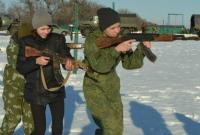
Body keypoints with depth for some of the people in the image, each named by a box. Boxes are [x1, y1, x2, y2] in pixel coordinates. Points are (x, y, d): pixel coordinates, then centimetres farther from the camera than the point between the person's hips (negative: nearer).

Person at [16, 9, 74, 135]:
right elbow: (20, 68, -10)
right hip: (36, 91, -2)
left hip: (56, 89, 2)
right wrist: (36, 61, -28)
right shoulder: (26, 42, -7)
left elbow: (66, 57, -9)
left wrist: (69, 61, -34)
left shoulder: (57, 39, -3)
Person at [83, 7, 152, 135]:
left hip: (112, 89, 6)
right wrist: (116, 50, -39)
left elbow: (129, 63, -9)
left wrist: (142, 47, -24)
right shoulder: (92, 40, -21)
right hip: (95, 90, -6)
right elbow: (99, 66, -30)